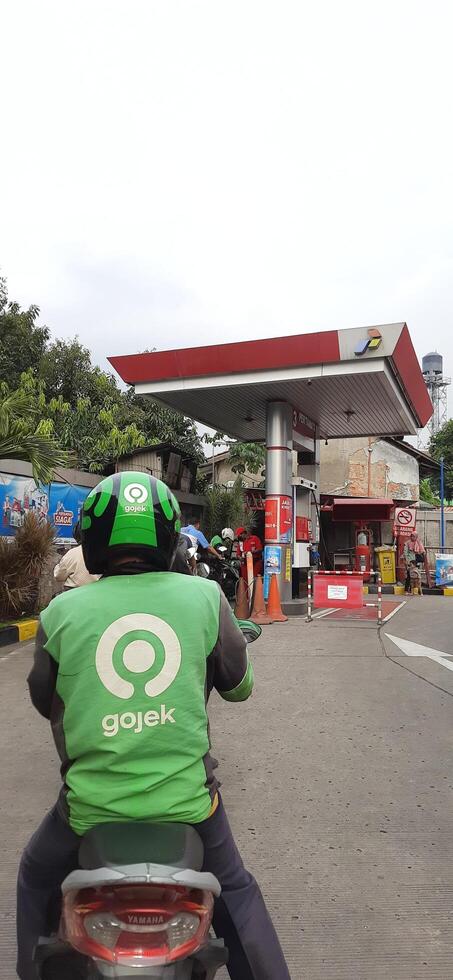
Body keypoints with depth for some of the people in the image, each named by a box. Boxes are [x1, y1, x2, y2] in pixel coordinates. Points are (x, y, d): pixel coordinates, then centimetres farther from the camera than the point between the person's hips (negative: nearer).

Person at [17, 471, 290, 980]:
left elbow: (45, 701, 9)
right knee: (235, 892, 28)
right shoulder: (205, 596, -9)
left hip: (93, 802, 0)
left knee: (37, 881, 32)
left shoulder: (61, 611, -9)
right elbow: (239, 684, 6)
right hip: (186, 797, 1)